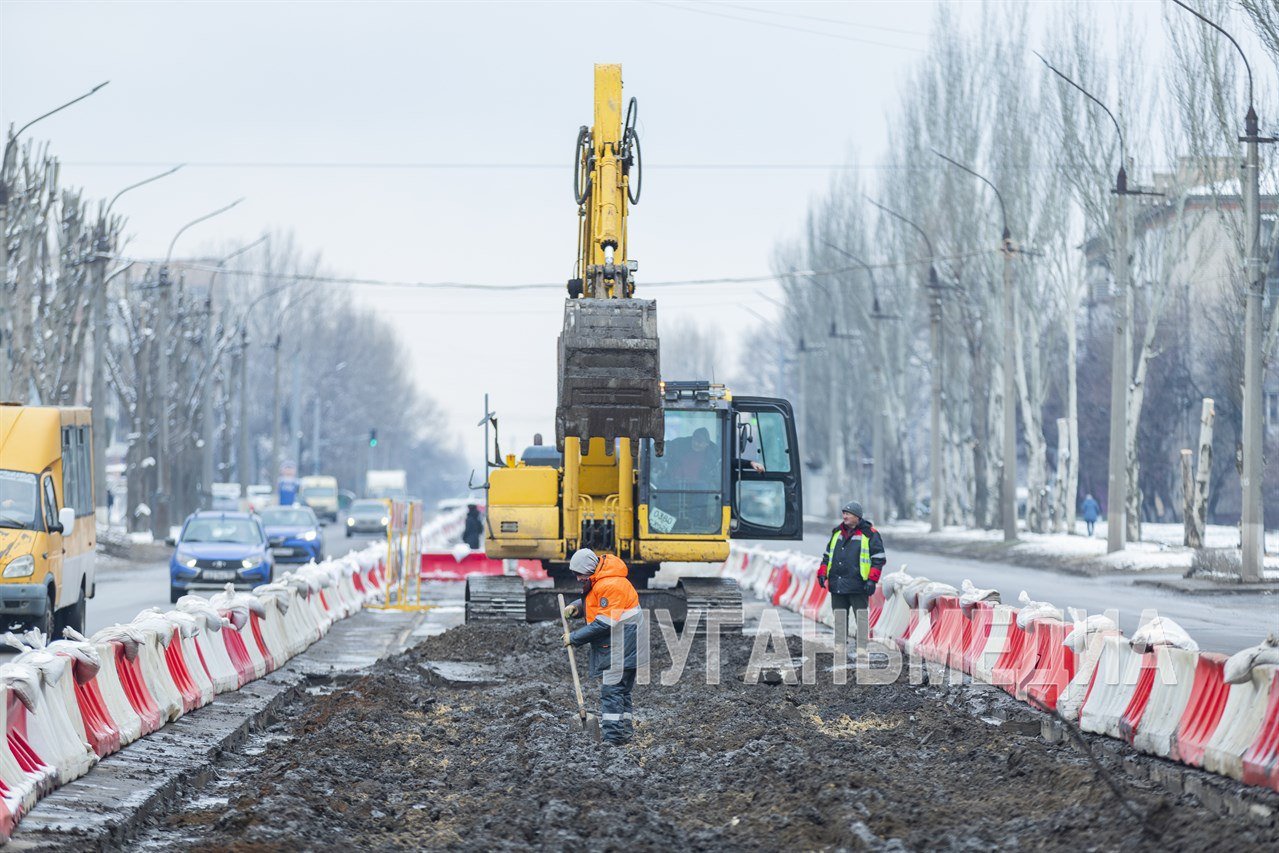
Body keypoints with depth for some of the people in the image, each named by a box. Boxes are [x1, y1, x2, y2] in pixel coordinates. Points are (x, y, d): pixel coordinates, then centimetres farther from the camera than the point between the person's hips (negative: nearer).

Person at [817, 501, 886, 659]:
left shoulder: (869, 534, -2)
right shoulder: (837, 533, 16)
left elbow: (878, 558, -4)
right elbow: (827, 555, 24)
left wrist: (872, 580, -12)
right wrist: (822, 573, 12)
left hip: (858, 585, -6)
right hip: (837, 584, 6)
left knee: (861, 617, -3)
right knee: (839, 618, 8)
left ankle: (862, 646, 1)